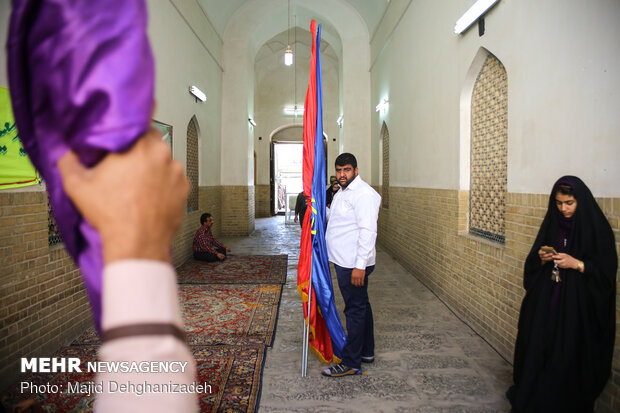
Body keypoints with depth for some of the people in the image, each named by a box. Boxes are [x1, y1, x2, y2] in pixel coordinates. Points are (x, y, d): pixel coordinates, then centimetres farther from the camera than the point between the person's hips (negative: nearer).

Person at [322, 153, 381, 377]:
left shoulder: (364, 194, -17)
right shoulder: (342, 192, 16)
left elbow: (368, 231, -24)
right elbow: (332, 217, 31)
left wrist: (360, 265, -27)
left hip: (354, 264, -10)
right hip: (343, 260, 10)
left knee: (355, 309, -2)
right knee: (361, 306, 19)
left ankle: (351, 363, 7)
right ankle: (366, 352, 33)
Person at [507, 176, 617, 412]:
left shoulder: (597, 229, -7)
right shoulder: (551, 224, 7)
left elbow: (607, 271, -9)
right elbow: (532, 265, 12)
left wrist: (577, 264, -20)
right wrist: (541, 259, -9)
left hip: (577, 307, -4)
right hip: (545, 303, 4)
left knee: (568, 360, 0)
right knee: (537, 352, 6)